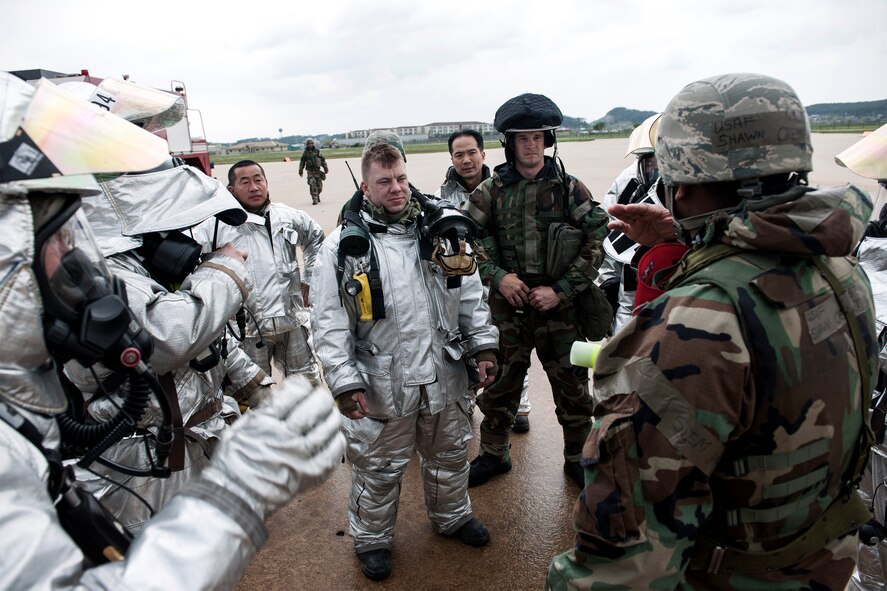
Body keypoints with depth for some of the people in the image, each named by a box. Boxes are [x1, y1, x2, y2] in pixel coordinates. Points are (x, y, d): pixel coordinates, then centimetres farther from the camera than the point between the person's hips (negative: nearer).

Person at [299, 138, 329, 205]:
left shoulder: (317, 151, 4)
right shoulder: (305, 152, 2)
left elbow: (323, 160, 8)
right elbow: (302, 162, 9)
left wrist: (326, 168, 7)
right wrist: (300, 171, 9)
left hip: (317, 170, 2)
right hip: (310, 171, -2)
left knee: (319, 185, 6)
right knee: (312, 185, -12)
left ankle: (317, 195, 35)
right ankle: (315, 199, -11)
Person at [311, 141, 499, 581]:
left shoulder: (438, 230, 1)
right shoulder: (344, 245, -10)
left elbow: (470, 294, 8)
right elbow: (329, 322, -10)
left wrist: (483, 345, 3)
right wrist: (344, 382, -14)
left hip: (444, 376, 4)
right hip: (382, 384, -3)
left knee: (449, 456, 24)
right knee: (379, 469, 14)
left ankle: (452, 516, 50)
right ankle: (371, 538, 40)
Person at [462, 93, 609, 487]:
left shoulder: (570, 189, -3)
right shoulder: (490, 192, 0)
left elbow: (596, 243, -4)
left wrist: (561, 290, -13)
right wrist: (497, 276, -13)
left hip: (560, 308, -1)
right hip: (507, 308, 1)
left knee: (573, 389, 11)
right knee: (498, 384, 15)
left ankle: (577, 457, 35)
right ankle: (494, 454, 36)